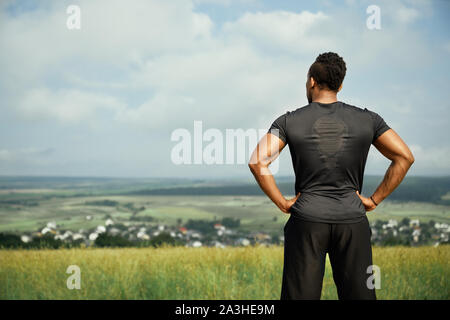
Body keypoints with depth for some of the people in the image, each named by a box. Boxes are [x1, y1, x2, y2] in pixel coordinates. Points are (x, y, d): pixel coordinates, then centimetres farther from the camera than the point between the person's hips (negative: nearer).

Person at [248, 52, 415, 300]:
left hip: (306, 221, -1)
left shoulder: (289, 121, -1)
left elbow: (257, 161, -11)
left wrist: (282, 203, -4)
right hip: (352, 222, 1)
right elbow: (404, 157, -2)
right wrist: (374, 200, 2)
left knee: (300, 295, 5)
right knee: (359, 294, 9)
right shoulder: (367, 119, 3)